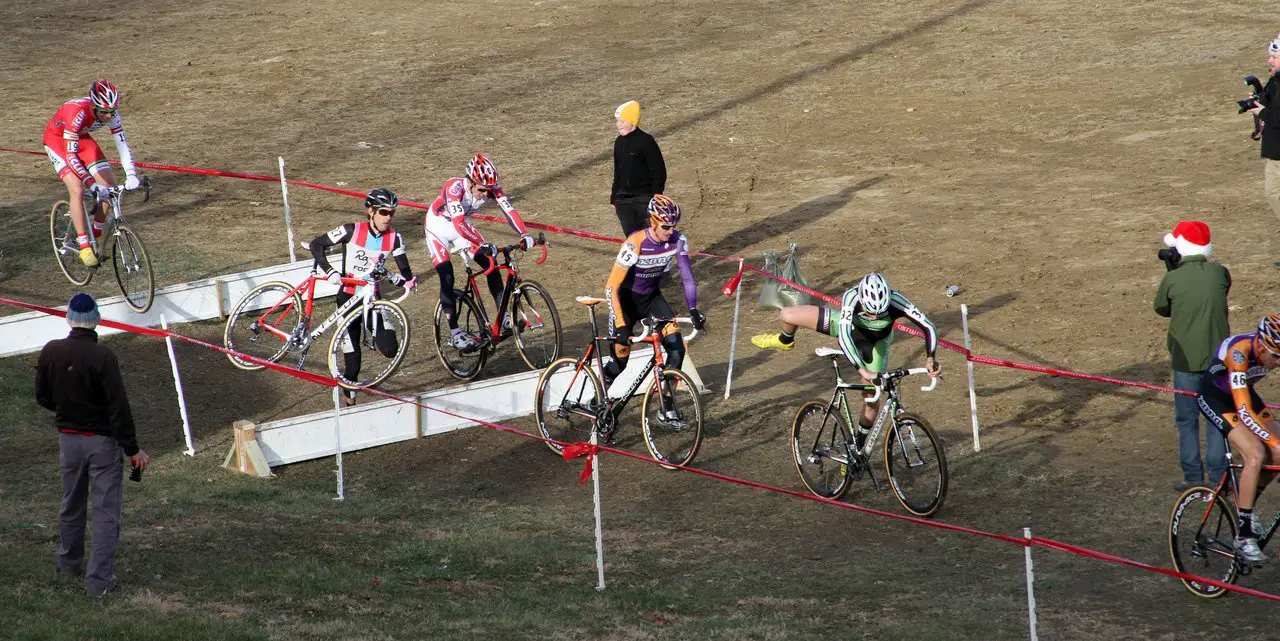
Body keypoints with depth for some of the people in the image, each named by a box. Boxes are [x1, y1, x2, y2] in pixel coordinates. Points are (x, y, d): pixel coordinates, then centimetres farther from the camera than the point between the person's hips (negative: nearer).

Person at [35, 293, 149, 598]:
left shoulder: (50, 352, -6)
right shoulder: (102, 356, -20)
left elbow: (42, 397, 5)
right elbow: (119, 407, -20)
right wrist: (133, 449, -13)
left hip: (68, 438, 5)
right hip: (102, 440, -5)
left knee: (71, 504, 23)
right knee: (106, 511, 1)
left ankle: (69, 563, 38)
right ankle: (100, 580, -1)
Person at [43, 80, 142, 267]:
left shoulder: (111, 113, -24)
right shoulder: (78, 112, -41)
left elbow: (122, 144, -21)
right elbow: (70, 156, -42)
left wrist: (131, 175, -37)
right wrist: (91, 183, -51)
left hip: (81, 138, 5)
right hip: (57, 139, -5)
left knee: (109, 185, -8)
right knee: (77, 190, -22)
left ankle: (96, 236, 11)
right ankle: (84, 246, -16)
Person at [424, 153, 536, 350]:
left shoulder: (491, 187, -22)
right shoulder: (455, 187, -38)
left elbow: (508, 210, -28)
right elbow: (458, 223, -46)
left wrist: (524, 235, -44)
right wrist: (482, 245, -54)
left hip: (462, 225, 5)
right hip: (438, 226, -5)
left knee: (491, 265, -8)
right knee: (447, 278, -14)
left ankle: (505, 317, 2)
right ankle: (455, 332, -8)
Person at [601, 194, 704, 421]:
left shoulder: (678, 240, -19)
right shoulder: (635, 244, -31)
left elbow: (687, 277, -12)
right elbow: (611, 288, -31)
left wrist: (693, 310, -26)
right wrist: (621, 326, -39)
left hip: (652, 297, 4)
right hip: (627, 299, -4)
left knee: (677, 347, -16)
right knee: (620, 359, 0)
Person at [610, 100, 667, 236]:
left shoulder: (646, 141, -11)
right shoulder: (619, 142, 11)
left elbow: (659, 172, -10)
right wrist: (614, 199, 18)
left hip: (644, 199, -7)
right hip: (624, 201, 7)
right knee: (631, 235, 6)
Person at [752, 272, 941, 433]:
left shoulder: (895, 301, -42)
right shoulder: (852, 297, -42)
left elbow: (928, 327, -42)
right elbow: (844, 336, -50)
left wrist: (930, 359, -54)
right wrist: (862, 370, -59)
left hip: (877, 341, 0)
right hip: (849, 326, 0)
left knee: (873, 398, -5)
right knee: (787, 315, -9)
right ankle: (785, 341, 29)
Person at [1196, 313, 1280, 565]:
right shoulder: (1239, 352, -37)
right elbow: (1244, 411, -42)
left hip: (1244, 393, 6)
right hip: (1215, 399, -6)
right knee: (1256, 455, -23)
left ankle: (1246, 504, 19)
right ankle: (1244, 537, -16)